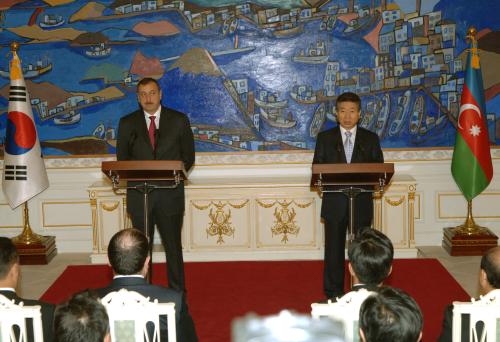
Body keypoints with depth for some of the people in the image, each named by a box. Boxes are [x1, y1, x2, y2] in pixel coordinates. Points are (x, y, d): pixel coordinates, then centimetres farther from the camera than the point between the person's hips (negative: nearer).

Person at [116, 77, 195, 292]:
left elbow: (188, 155, 7)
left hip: (170, 193, -1)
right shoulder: (127, 123, 6)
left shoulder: (179, 120, 4)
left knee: (173, 244, 6)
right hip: (139, 193, 1)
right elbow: (122, 158, 10)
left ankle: (177, 292, 15)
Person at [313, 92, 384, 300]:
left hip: (362, 203, 0)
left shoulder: (371, 139, 8)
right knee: (334, 249, 4)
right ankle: (333, 294, 14)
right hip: (334, 203, 0)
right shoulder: (325, 138, 6)